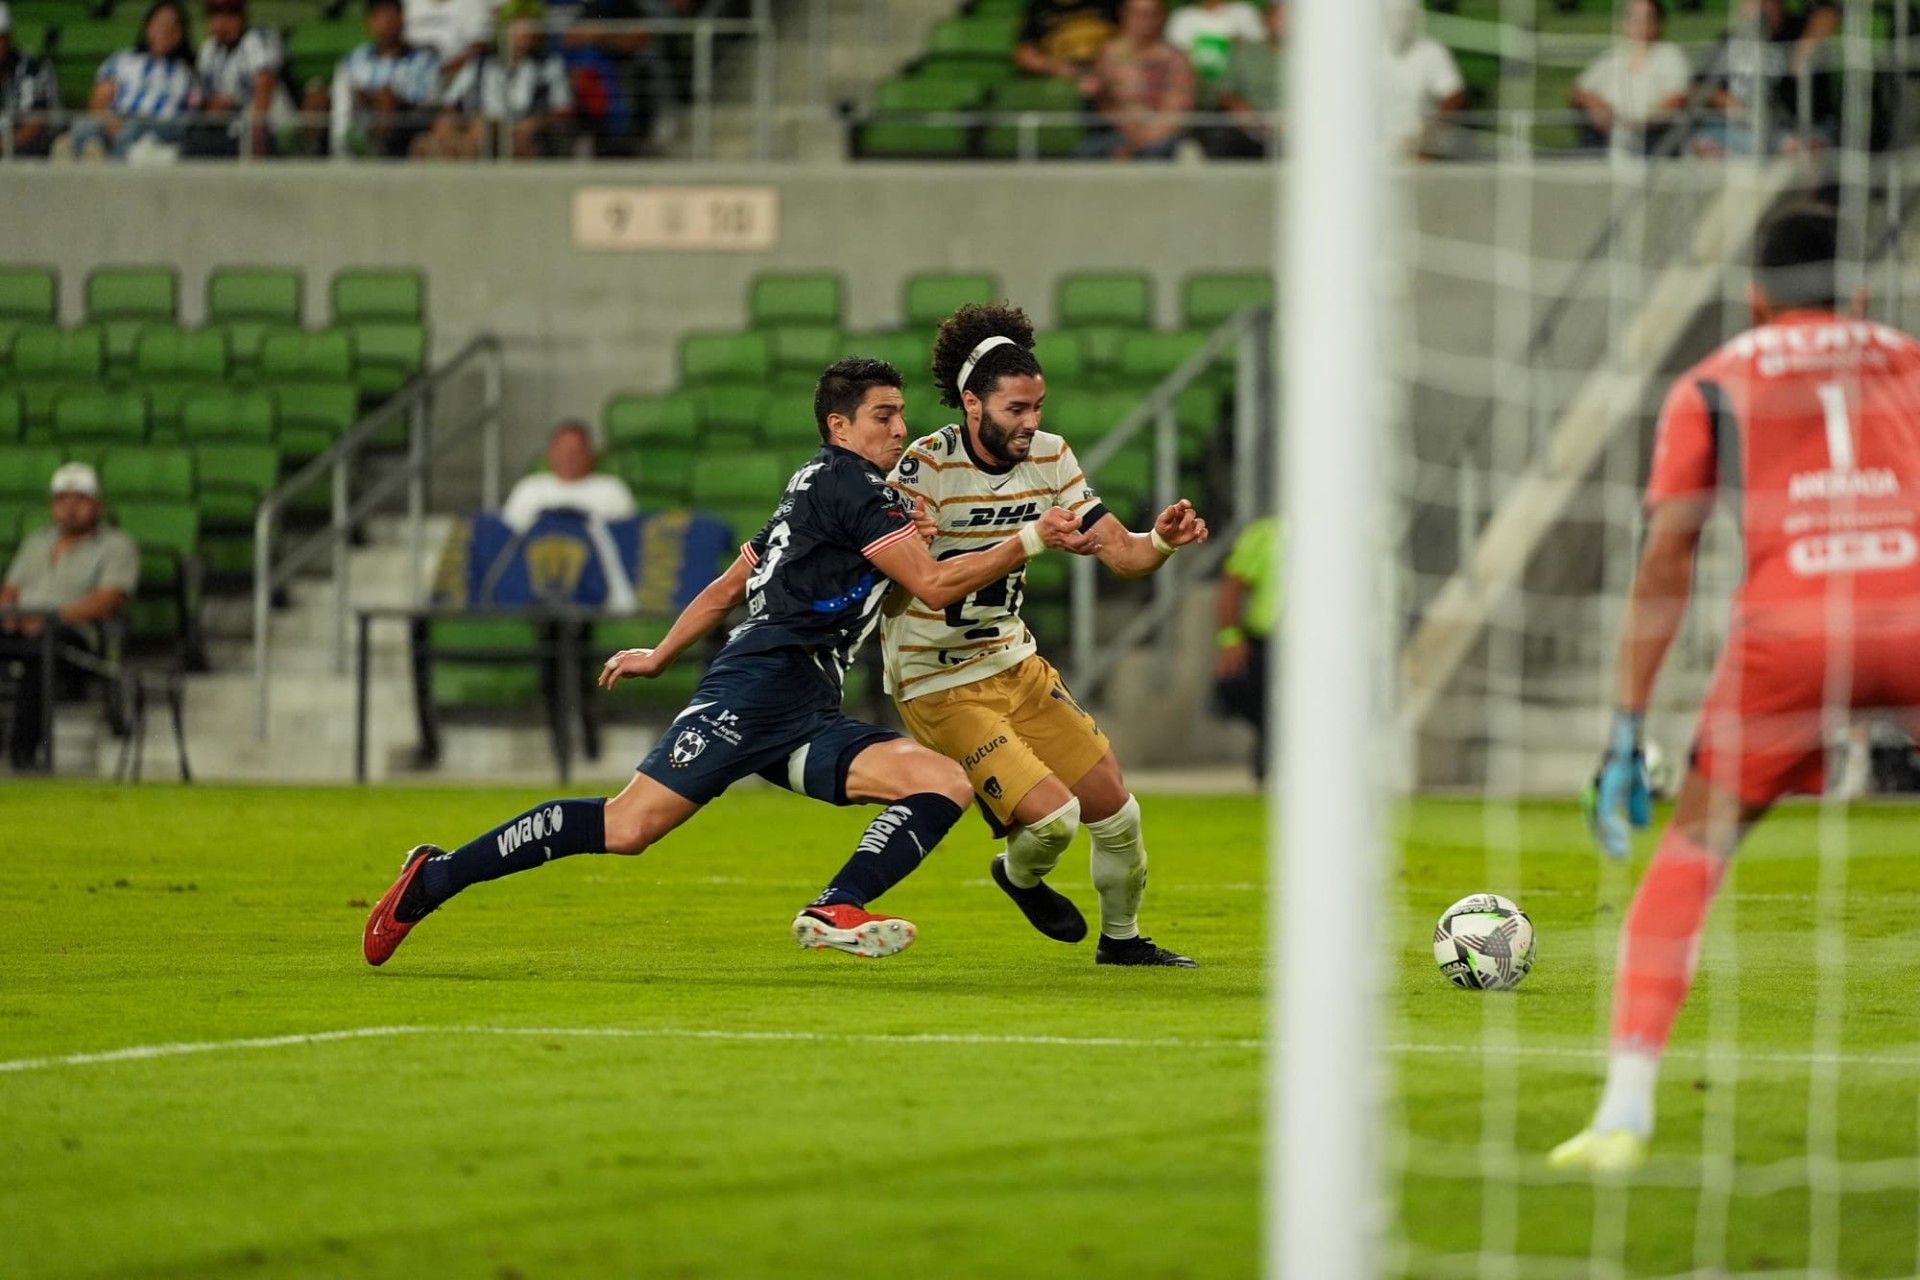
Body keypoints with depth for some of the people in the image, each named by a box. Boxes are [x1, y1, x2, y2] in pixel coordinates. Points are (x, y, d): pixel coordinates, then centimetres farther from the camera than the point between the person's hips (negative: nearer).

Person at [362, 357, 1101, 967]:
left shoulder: (816, 490, 26)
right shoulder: (846, 483, -3)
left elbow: (728, 587, 33)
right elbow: (935, 585, -11)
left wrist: (661, 656, 41)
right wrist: (1030, 541, -8)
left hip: (806, 719, 10)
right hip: (760, 686, -10)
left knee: (947, 784, -9)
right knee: (629, 824, -17)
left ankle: (834, 913, -26)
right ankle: (434, 880, -8)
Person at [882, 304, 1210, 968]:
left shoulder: (1049, 458, -1)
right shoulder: (927, 465, -20)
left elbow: (1121, 552, -1)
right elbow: (926, 588, -27)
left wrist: (1161, 541, -23)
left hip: (1016, 664, 7)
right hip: (938, 684, -7)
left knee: (1114, 810, 4)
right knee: (1053, 816, -16)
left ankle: (1122, 938, 30)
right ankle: (1019, 876, 20)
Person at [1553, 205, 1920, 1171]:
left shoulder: (1713, 385, 20)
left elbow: (1665, 562, 13)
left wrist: (1625, 735, 12)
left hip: (1790, 623, -1)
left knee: (1694, 847, 11)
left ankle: (1626, 1110, -1)